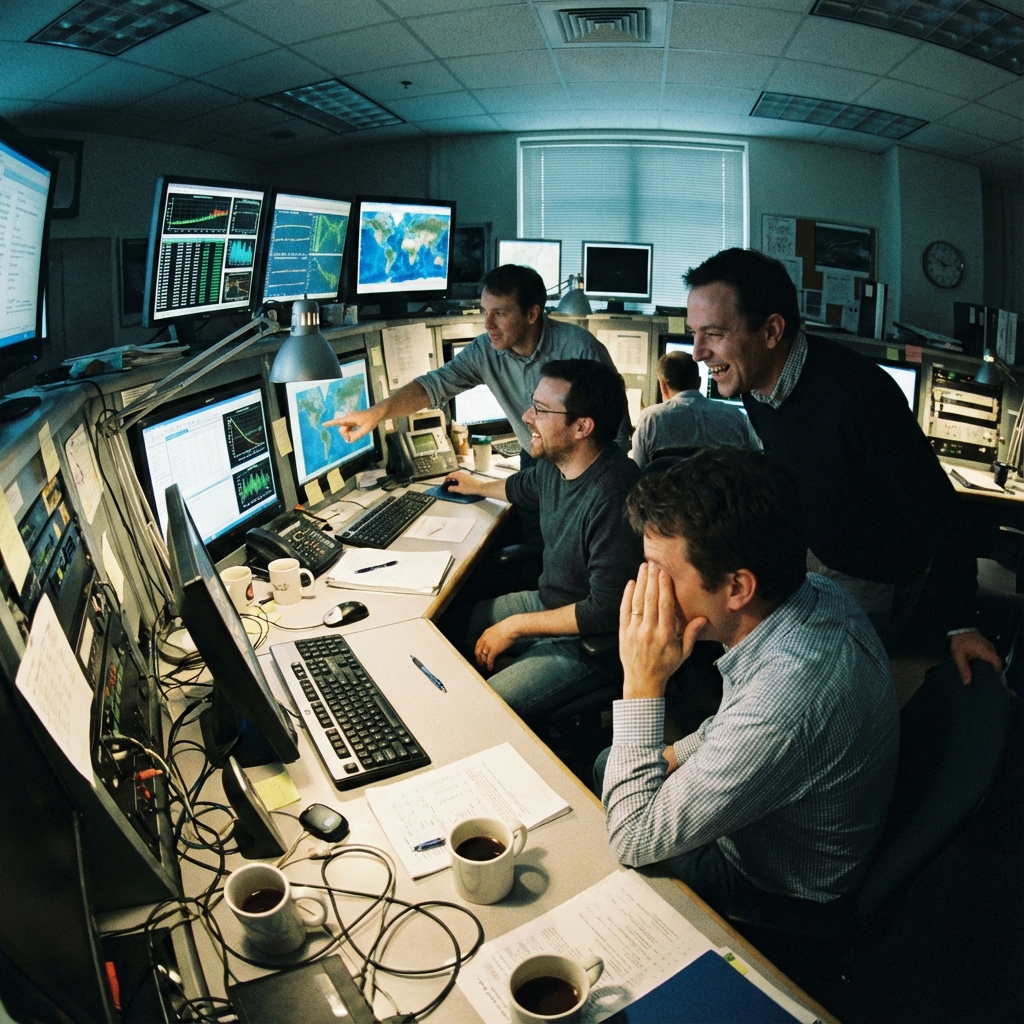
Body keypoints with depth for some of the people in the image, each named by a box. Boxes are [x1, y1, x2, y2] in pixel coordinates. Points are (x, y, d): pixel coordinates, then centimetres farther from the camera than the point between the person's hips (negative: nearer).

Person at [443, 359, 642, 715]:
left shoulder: (612, 497, -33)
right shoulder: (555, 462, -4)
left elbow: (605, 612, -28)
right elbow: (522, 487, 24)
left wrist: (515, 627, -18)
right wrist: (477, 485, 41)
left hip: (585, 640, -9)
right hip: (547, 601, 9)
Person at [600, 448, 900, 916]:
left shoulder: (786, 701, -45)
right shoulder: (815, 591, -17)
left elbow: (634, 841, -33)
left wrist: (642, 681, -35)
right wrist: (675, 754, 3)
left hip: (771, 890, -7)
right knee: (603, 765, 19)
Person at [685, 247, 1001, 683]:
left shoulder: (859, 393, -34)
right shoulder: (753, 386, -9)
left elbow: (933, 504, -26)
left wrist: (960, 623, -19)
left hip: (873, 580, -6)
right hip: (812, 555, 7)